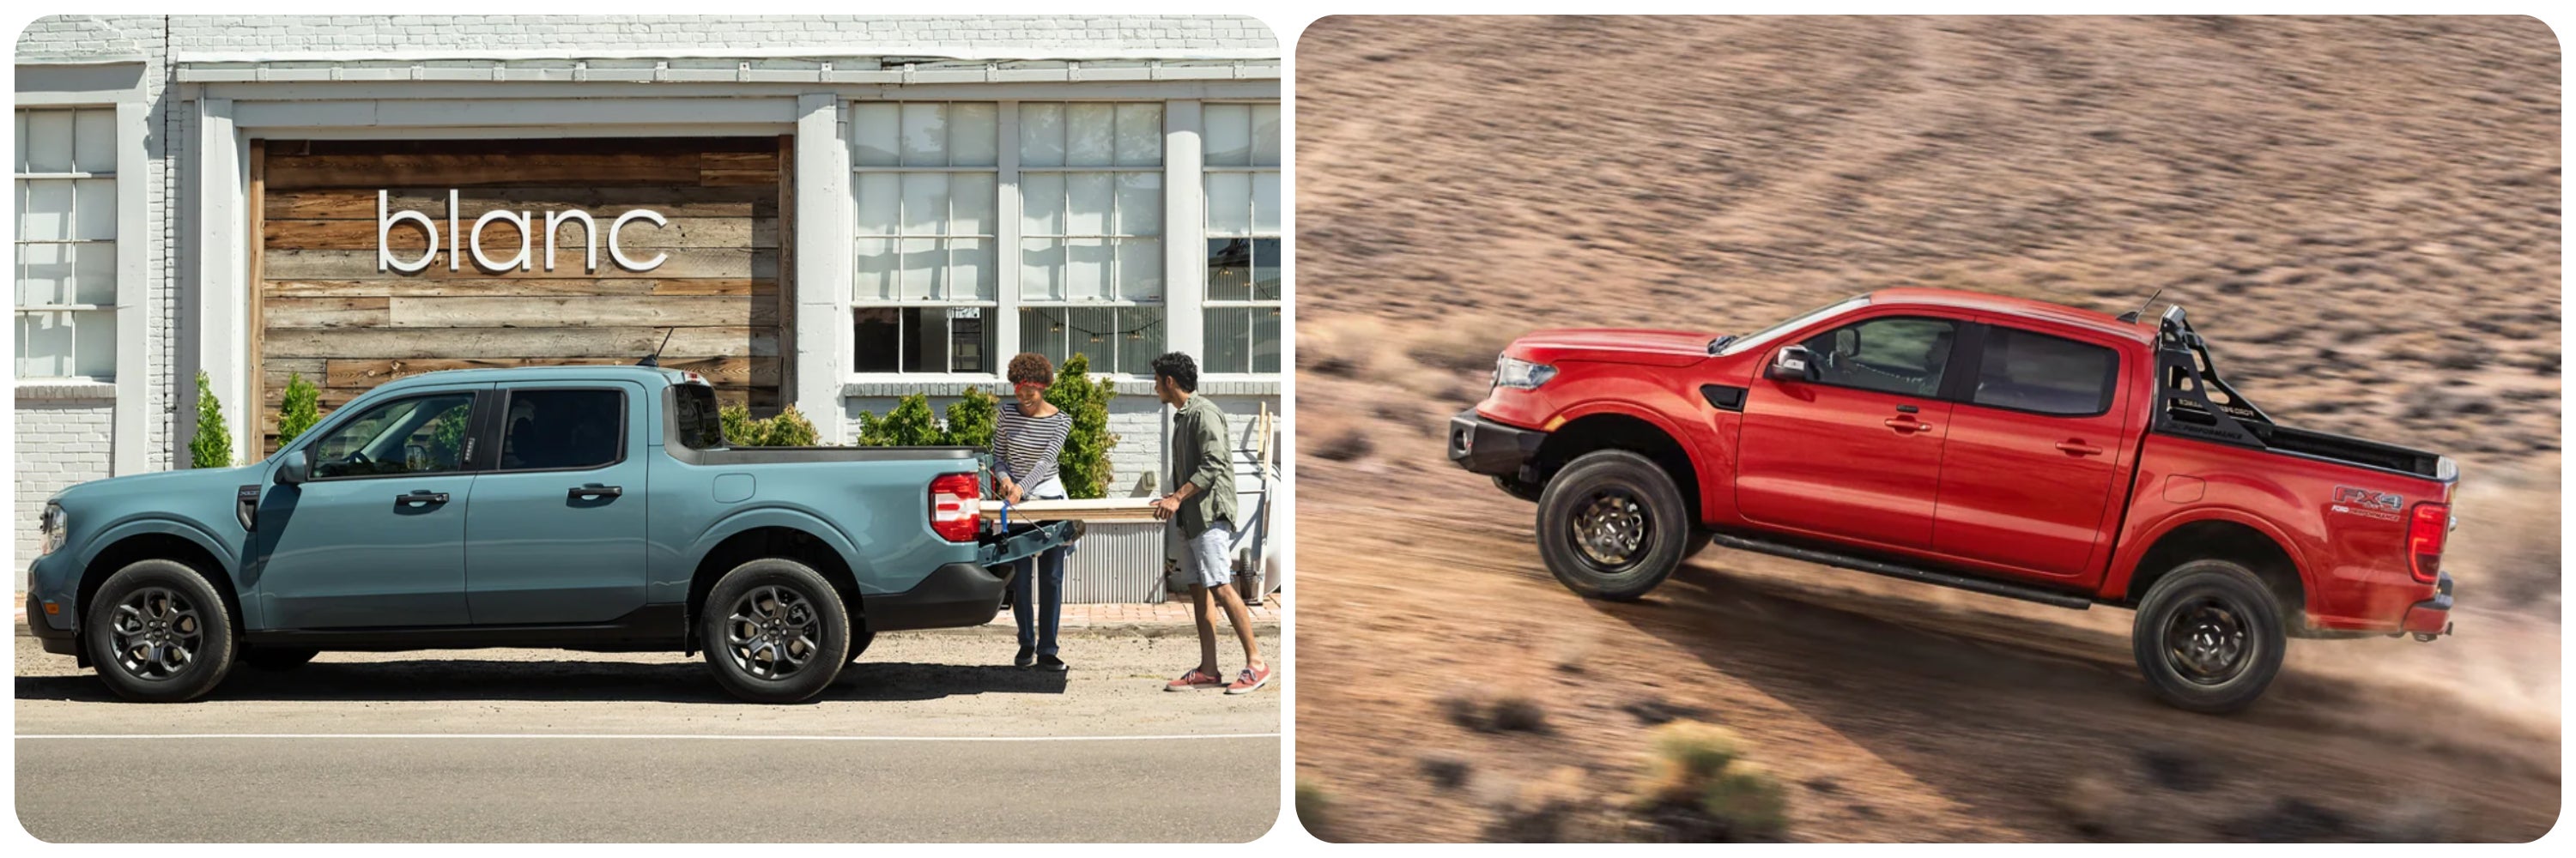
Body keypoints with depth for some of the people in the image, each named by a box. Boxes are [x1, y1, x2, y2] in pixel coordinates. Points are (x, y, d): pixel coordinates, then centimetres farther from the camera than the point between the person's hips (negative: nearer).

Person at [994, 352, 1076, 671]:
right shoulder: (1006, 414, 0)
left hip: (1049, 499, -1)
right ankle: (1026, 643, 18)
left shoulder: (1061, 420, -4)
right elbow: (998, 455, 6)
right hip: (1015, 501, 1)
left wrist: (1022, 487, -29)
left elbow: (1047, 459, -15)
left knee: (1051, 578, 0)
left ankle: (1047, 650, 3)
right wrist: (1003, 477, -16)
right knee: (1020, 577, 2)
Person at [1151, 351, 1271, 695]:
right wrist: (1173, 499, 17)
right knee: (1198, 589, 6)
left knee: (1220, 587, -14)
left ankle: (1256, 663, -11)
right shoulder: (1182, 416, 18)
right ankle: (1208, 669, 7)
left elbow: (1213, 465, -20)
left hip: (1210, 512, -10)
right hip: (1191, 516, 10)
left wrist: (1178, 497, -22)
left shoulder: (1204, 413, -11)